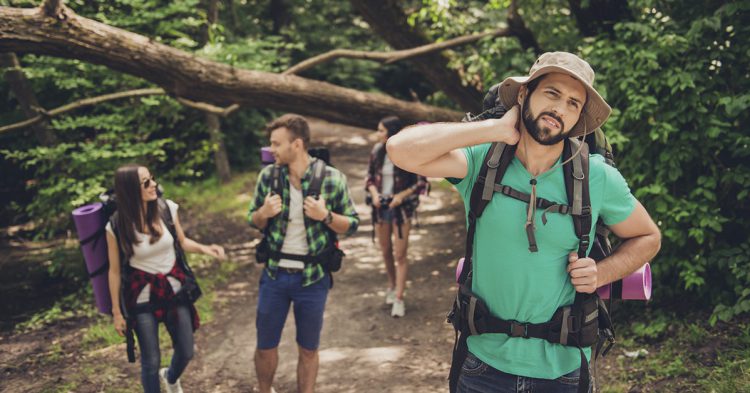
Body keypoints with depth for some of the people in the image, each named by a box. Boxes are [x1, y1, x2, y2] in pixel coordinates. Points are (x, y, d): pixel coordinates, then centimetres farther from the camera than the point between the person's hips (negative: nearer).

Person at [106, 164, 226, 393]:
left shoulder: (167, 208, -10)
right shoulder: (116, 227, -17)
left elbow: (182, 242, 7)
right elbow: (115, 271, -7)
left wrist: (203, 248, -13)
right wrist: (117, 312, -1)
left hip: (175, 287, 3)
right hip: (142, 295, -3)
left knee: (186, 352, 15)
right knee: (151, 361, 6)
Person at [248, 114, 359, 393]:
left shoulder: (333, 179, -11)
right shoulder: (268, 175, -4)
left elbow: (352, 225, -3)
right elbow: (253, 221, 7)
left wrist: (326, 216, -23)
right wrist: (264, 213, -16)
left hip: (313, 278, -2)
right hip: (274, 275, 2)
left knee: (308, 349, 12)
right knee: (265, 346, 14)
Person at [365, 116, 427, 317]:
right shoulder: (377, 151, 0)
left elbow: (421, 182, -5)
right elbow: (369, 176, 10)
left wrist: (402, 195, -16)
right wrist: (373, 192, -9)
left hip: (401, 209, -4)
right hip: (380, 208, 4)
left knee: (400, 255, -3)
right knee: (386, 252, 15)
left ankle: (399, 299, 2)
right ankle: (392, 286, 38)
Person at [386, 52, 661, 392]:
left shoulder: (599, 178, -8)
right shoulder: (482, 161, -10)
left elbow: (648, 237, 7)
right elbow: (401, 149, -26)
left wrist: (602, 273, -12)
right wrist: (496, 129, -22)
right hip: (485, 362, 0)